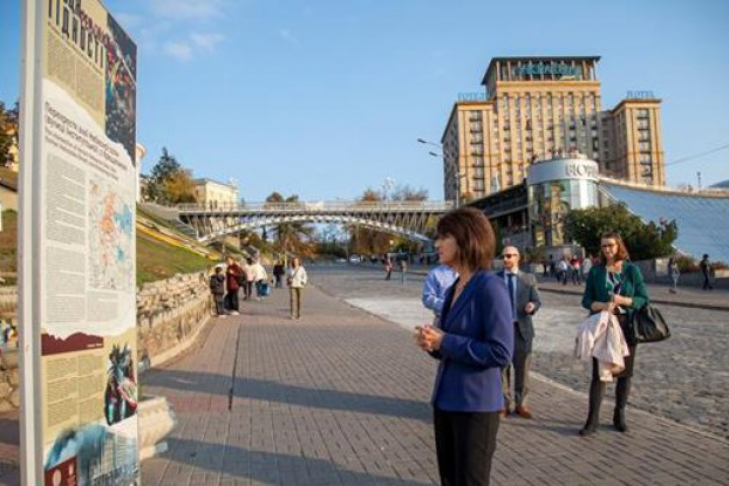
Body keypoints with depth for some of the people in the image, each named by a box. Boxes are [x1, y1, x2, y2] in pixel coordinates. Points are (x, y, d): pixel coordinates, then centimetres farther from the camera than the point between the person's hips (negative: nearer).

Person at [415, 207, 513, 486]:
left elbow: (501, 353, -22)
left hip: (476, 406, -8)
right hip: (445, 401, 8)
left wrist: (444, 342, -19)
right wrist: (432, 343, -6)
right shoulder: (453, 290, 7)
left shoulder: (490, 287, -16)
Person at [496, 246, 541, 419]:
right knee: (502, 367, 4)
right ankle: (504, 404, 15)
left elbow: (536, 301, 2)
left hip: (522, 328, 1)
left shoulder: (529, 278, 5)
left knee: (522, 368, 8)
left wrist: (533, 306, -20)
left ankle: (521, 403, 21)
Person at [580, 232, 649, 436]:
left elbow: (643, 299, -2)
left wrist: (622, 300, -18)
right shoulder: (596, 271, 2)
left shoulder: (632, 270, 0)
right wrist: (603, 306, -17)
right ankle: (593, 419, 3)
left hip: (627, 327, 0)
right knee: (598, 372, -2)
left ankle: (619, 415, 23)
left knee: (624, 372, 9)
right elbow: (586, 300, 2)